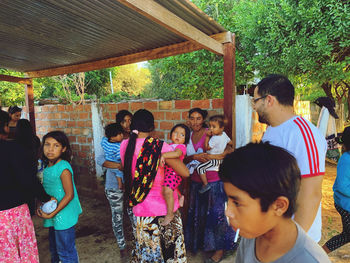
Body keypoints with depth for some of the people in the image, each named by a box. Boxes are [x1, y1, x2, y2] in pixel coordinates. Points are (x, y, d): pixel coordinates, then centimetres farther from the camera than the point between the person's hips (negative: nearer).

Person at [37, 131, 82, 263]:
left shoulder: (63, 168, -21)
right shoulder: (47, 166, 3)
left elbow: (69, 195, -21)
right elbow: (44, 191, 14)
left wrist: (52, 214, -18)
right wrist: (41, 209, 2)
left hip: (63, 216, -8)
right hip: (53, 217, 8)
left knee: (65, 252, 7)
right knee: (54, 248, 26)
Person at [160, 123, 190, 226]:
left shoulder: (181, 146, -15)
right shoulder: (170, 145, 12)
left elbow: (177, 153, -37)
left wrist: (163, 155, -41)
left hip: (174, 172, -10)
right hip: (166, 171, 10)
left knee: (167, 190, -23)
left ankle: (169, 214, -9)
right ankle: (180, 196, 56)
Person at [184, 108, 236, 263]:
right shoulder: (189, 136, 6)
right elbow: (185, 159, 1)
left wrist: (213, 156, -30)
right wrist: (195, 157, -19)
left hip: (214, 181, -5)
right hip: (196, 181, 6)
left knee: (215, 214, 4)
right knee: (197, 214, 17)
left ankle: (219, 249, 23)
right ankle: (199, 243, 39)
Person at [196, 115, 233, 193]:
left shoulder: (215, 138, -29)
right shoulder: (224, 134, -3)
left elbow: (207, 148, -21)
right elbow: (230, 142, 11)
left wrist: (207, 137, -20)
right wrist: (223, 146, 29)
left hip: (214, 160, -9)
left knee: (200, 168, -14)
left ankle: (205, 184, -12)